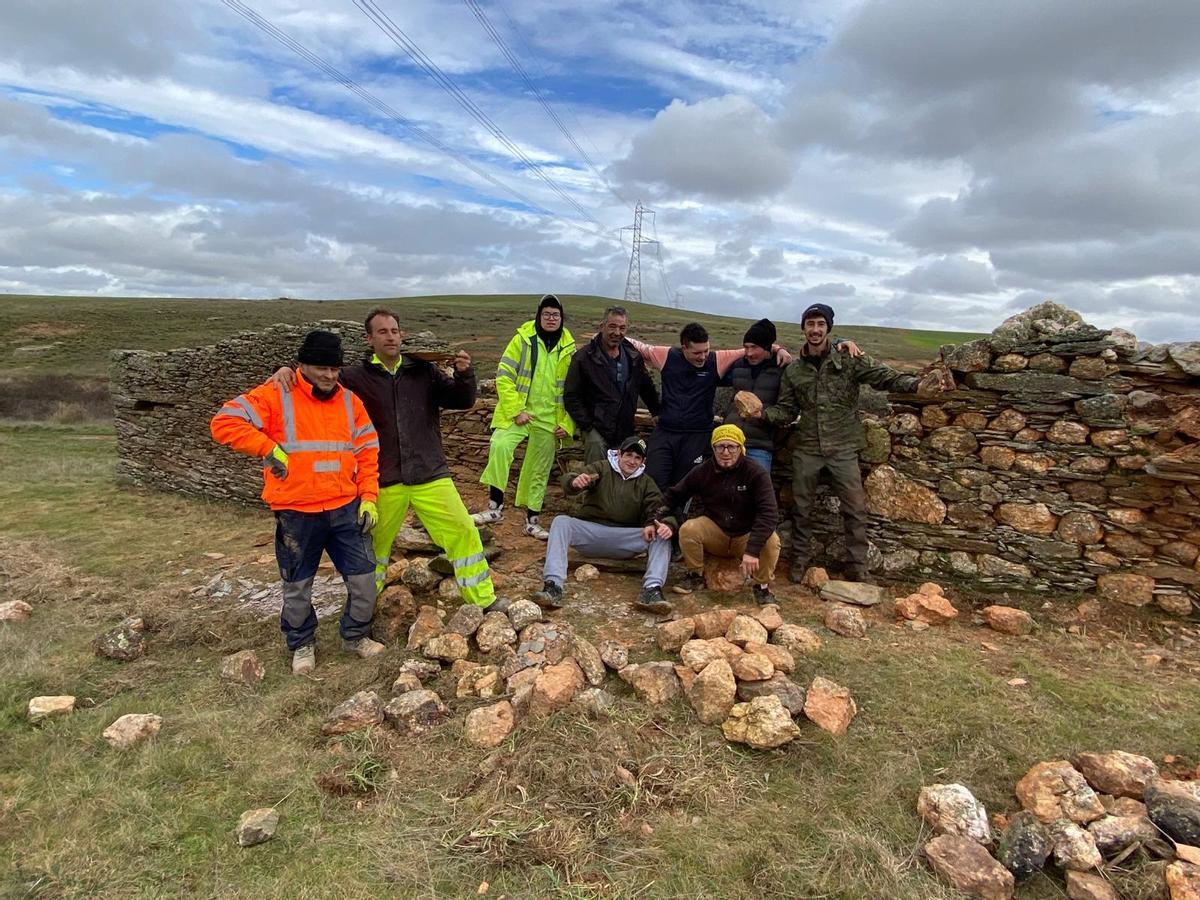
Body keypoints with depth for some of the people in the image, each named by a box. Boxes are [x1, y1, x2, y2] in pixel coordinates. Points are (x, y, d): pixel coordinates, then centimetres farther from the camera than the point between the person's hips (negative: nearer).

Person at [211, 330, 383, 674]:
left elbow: (367, 452, 8)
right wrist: (269, 448, -18)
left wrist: (368, 498, 0)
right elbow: (224, 422, -12)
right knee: (297, 585, 12)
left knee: (363, 575, 8)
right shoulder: (276, 396, -6)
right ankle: (302, 645, 34)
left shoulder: (350, 402, 7)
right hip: (296, 514, -3)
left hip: (346, 509, 3)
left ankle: (355, 636, 30)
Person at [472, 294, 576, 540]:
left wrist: (568, 423, 2)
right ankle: (495, 506, -20)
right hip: (518, 413, -2)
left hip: (549, 419, 3)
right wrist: (515, 410, -14)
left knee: (539, 471, 9)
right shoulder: (523, 339, -2)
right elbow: (504, 376, -5)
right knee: (500, 446, -29)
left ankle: (532, 520, 24)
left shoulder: (568, 348, 5)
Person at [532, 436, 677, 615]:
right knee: (561, 522, -28)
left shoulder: (646, 484, 15)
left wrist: (661, 524, -28)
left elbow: (656, 510, -2)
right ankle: (553, 586, -38)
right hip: (590, 530, -1)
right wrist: (575, 482, -37)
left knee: (662, 536, -21)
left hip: (624, 539, 1)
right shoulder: (601, 468, 8)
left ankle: (651, 590, -36)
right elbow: (567, 481, -9)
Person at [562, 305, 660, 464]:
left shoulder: (634, 357, 9)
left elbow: (647, 388, 23)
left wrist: (657, 413, 18)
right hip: (597, 432, -5)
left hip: (625, 432, 5)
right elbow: (571, 397, -6)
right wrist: (587, 425, -11)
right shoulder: (584, 357, -6)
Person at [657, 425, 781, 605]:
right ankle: (695, 575, 1)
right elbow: (674, 496, -1)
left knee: (771, 541, -32)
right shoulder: (702, 472, -9)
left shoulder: (757, 474, -18)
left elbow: (769, 514, -28)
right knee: (688, 529, -27)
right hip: (715, 533, 2)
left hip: (746, 536, -1)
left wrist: (752, 550, -40)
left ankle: (761, 587, -3)